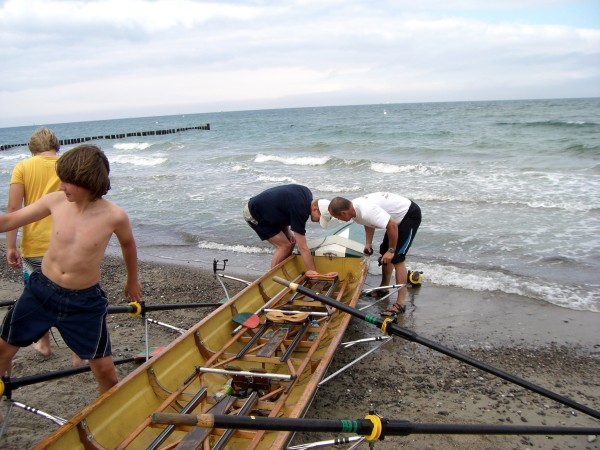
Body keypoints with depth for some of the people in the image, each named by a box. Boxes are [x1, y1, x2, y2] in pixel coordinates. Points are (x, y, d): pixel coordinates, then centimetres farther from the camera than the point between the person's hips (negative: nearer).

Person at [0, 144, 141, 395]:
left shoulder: (114, 217, -16)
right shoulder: (56, 201, -10)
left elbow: (128, 244, 5)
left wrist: (132, 280, 18)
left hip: (85, 302, -3)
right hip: (41, 291, 3)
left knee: (104, 369, 2)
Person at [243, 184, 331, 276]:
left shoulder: (307, 193, -8)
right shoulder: (299, 211, -33)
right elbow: (303, 248, -31)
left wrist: (287, 231, 0)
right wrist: (312, 271, -28)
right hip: (254, 215, -9)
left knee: (291, 241, 5)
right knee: (285, 246, -12)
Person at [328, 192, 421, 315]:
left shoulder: (367, 211, -34)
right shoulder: (355, 208, -4)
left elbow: (393, 225, -33)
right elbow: (369, 223, 15)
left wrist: (391, 250, -23)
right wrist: (368, 243, 7)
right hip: (397, 216, 10)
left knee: (396, 258, -15)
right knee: (384, 252, 17)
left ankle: (401, 304, -12)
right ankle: (383, 288, 34)